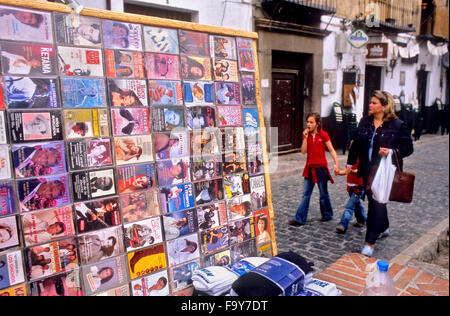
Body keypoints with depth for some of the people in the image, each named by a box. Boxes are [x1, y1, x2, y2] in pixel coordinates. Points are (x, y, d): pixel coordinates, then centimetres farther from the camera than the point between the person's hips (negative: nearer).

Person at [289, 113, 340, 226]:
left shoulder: (323, 135, -7)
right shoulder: (306, 134, 4)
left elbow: (331, 150, -5)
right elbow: (303, 151, -4)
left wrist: (336, 164, -13)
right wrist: (305, 138, -13)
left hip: (321, 168, -4)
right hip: (309, 168, 4)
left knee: (323, 193, 11)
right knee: (306, 194, 4)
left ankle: (327, 215, 31)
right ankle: (300, 219, 5)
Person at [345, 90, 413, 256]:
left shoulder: (398, 125, -9)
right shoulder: (365, 122, 6)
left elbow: (408, 147, -6)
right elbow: (356, 143, 13)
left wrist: (391, 151, -23)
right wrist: (350, 163, 17)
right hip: (367, 170, 6)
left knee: (377, 203, -7)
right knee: (375, 201, 18)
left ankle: (370, 242, 0)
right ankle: (384, 228, 44)